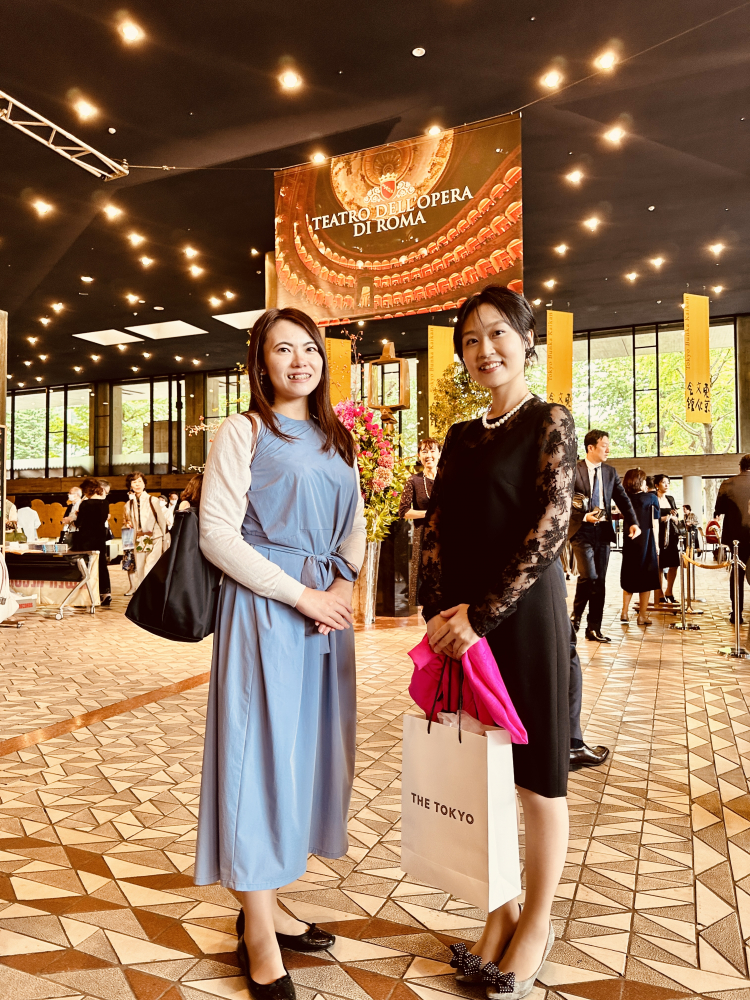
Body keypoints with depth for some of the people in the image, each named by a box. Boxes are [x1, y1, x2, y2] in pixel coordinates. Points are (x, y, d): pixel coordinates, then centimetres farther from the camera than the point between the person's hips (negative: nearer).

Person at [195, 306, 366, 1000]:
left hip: (328, 607, 6)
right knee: (262, 750, 0)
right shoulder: (244, 431, -3)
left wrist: (342, 587, -2)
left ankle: (267, 904, 30)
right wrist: (300, 594, -14)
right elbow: (218, 533, -11)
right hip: (263, 608, -6)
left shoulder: (338, 441, 15)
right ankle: (258, 934, 16)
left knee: (309, 748, 11)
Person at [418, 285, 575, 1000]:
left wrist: (481, 616, -17)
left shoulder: (549, 423, -4)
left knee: (535, 775, 9)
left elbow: (548, 528, -13)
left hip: (522, 613, -5)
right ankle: (500, 912, 34)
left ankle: (536, 922, 30)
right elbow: (436, 529, 8)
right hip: (460, 619, 6)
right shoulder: (461, 438, 13)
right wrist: (438, 611, -5)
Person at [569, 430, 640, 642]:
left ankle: (594, 629, 15)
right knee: (589, 576, -17)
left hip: (603, 530, 5)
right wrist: (584, 516, -20)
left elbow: (622, 499, 8)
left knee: (600, 581, 6)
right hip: (582, 530, -5)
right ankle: (576, 615, 9)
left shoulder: (610, 472, 11)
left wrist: (633, 522, -6)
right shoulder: (574, 470, -4)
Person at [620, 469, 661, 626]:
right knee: (645, 577, 5)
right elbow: (654, 524, -6)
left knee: (629, 576, 15)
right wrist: (656, 546, -1)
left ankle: (625, 612, 15)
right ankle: (642, 615, 7)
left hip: (629, 542, 3)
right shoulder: (651, 498, -6)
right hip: (646, 542, -3)